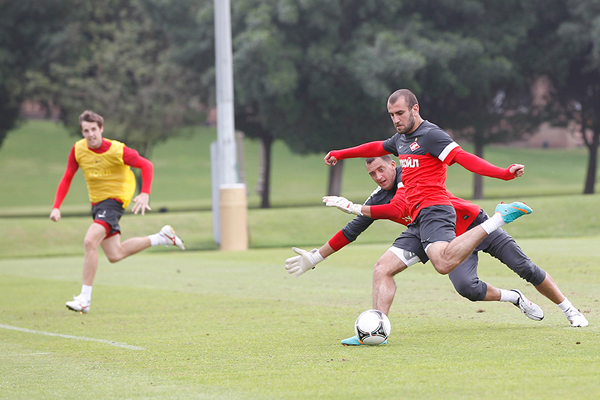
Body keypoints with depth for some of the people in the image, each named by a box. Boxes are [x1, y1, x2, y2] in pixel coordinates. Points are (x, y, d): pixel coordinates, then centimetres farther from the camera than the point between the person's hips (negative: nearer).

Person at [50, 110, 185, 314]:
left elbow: (146, 166, -10)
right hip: (97, 203, 7)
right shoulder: (78, 150, -6)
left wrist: (145, 194, -23)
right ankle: (162, 238, 29)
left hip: (114, 200, -7)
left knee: (90, 242, -25)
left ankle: (85, 299, -20)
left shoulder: (117, 150, -19)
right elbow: (67, 178, 4)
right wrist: (56, 207, -6)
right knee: (115, 255, 10)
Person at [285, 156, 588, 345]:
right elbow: (351, 231, 4)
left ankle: (569, 309, 10)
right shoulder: (379, 198, 0)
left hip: (476, 224, -4)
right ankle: (514, 299, 3)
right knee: (466, 287, -23)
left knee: (525, 268, -7)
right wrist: (314, 257, 1)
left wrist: (355, 208, -31)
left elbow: (398, 210, -33)